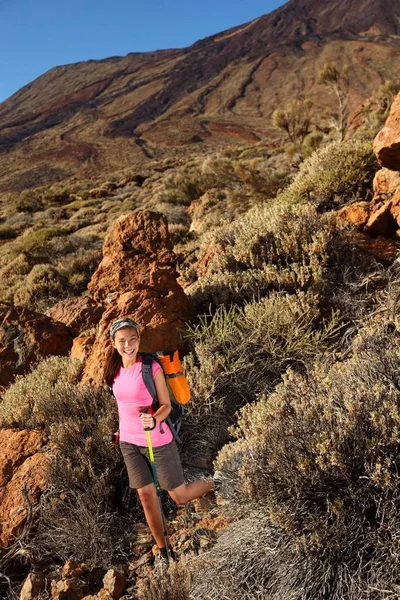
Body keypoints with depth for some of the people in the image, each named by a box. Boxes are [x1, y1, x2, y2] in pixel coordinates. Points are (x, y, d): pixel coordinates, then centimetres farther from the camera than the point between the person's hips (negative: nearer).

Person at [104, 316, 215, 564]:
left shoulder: (151, 367, -19)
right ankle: (163, 550, 31)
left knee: (180, 496, 7)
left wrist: (153, 421, -32)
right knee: (146, 496, 10)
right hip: (129, 443, 5)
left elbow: (166, 405, -13)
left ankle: (214, 485, 38)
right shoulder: (115, 369, -1)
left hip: (157, 441, -5)